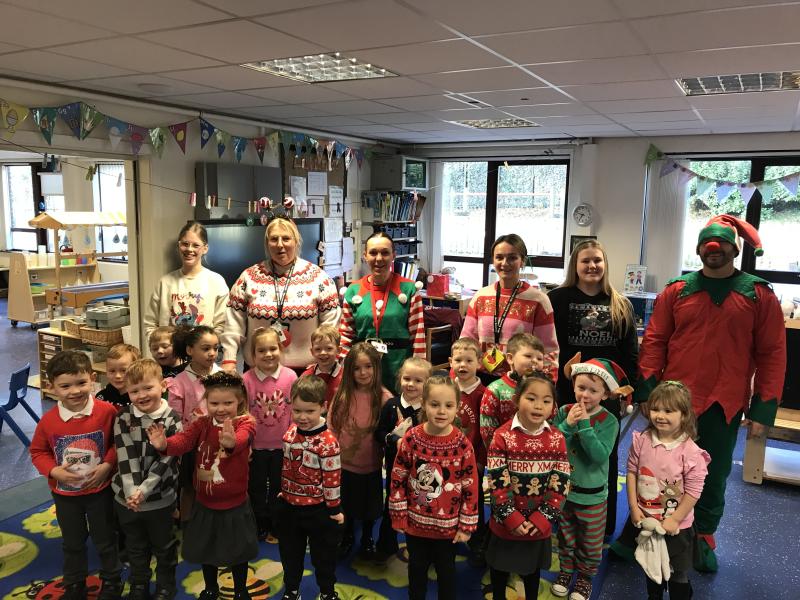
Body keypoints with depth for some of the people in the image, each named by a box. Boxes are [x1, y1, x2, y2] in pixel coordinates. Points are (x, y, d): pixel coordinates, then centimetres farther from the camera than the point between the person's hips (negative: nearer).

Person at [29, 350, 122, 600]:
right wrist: (54, 471, -16)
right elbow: (38, 452, -1)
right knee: (72, 543, 22)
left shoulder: (107, 411, -20)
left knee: (105, 540, 17)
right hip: (65, 493, 2)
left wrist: (107, 465, -19)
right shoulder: (48, 420, -15)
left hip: (100, 490, -2)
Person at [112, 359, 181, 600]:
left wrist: (143, 491, -21)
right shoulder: (123, 418, -8)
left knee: (164, 547, 15)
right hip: (126, 496, 2)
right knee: (136, 547, 21)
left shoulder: (172, 420, -12)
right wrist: (132, 492, -22)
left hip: (160, 498, -2)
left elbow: (165, 461, -14)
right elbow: (125, 457, -13)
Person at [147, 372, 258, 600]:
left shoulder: (245, 423, -18)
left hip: (235, 505, -3)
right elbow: (184, 439, -26)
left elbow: (242, 439, -42)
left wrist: (231, 443, -67)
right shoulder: (202, 423, -7)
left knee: (237, 552, 15)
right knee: (205, 550, 21)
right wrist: (164, 445, -49)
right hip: (205, 504, 3)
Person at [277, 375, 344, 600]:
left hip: (318, 509, -5)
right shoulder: (290, 433, -5)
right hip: (289, 505, 5)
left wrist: (335, 509, -12)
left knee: (323, 554, 16)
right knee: (290, 552, 22)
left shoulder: (328, 442, -24)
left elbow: (332, 478, -18)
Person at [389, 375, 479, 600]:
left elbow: (471, 487, -10)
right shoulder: (411, 438, -15)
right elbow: (398, 479, -5)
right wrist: (399, 514, -3)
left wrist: (466, 525, -7)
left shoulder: (462, 444, -17)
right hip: (415, 522, 1)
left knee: (446, 571, 20)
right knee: (417, 569, 22)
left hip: (448, 525, -1)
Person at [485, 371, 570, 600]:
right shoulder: (502, 436, -16)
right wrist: (512, 519, -18)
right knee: (499, 568, 19)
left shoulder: (557, 439, -7)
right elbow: (496, 483, -16)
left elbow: (560, 485, -7)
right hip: (505, 524, -2)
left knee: (533, 570, 23)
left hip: (539, 526, 2)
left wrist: (542, 519, -13)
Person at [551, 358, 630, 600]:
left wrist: (584, 424, -31)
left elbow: (601, 455, -26)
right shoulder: (564, 412, -9)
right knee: (565, 537, 22)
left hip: (592, 495, -2)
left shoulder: (608, 421, -15)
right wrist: (567, 424, -26)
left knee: (591, 543, 16)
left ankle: (585, 576, 38)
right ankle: (565, 570, 43)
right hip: (563, 489, 2)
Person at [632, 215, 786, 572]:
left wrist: (764, 408, -5)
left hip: (725, 407, 0)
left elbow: (772, 353, -1)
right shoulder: (676, 292, 2)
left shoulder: (759, 295, 0)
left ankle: (703, 537, 34)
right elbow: (654, 341, 1)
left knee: (714, 476, 14)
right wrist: (648, 391, -6)